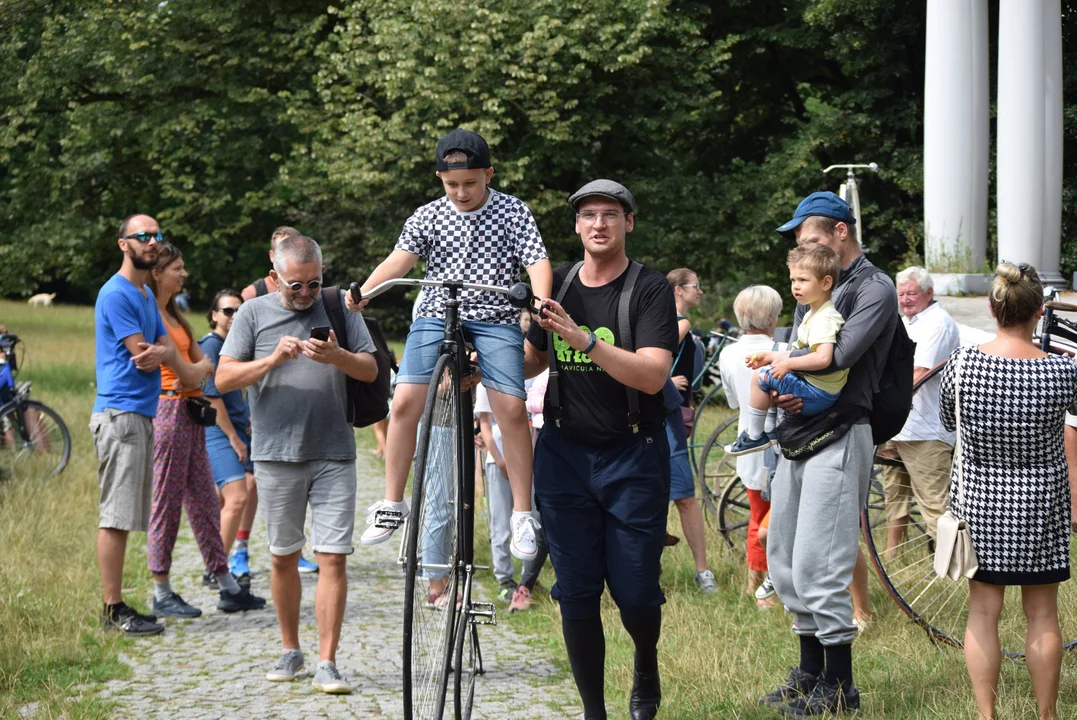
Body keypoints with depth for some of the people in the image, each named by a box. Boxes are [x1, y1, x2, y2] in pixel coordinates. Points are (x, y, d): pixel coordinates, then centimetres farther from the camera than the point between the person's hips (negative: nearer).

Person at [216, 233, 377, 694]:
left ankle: (326, 664, -5)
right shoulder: (254, 313, 5)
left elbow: (370, 371, 3)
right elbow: (224, 379, -1)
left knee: (333, 558, -7)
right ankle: (290, 651, 24)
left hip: (334, 455, 0)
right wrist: (273, 360, -16)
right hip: (276, 454, 1)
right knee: (283, 557, 10)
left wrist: (336, 357, -17)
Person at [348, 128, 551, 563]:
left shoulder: (512, 212, 1)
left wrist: (540, 303, -29)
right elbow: (401, 258, -7)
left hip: (494, 319, -2)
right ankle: (392, 503, -1)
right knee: (406, 401, -14)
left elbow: (537, 261, -8)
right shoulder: (427, 217, 5)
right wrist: (363, 292, -25)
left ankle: (522, 515, -8)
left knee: (511, 409, -16)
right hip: (437, 315, 2)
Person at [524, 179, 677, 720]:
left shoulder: (650, 290, -8)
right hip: (564, 452, 3)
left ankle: (647, 668, 31)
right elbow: (534, 360, 21)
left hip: (632, 455, -3)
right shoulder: (556, 287, 7)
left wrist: (584, 339, -31)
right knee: (576, 593, 1)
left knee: (634, 591, -1)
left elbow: (652, 375, -21)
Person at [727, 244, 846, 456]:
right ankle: (770, 429, 27)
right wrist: (771, 356, 10)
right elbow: (800, 351, 22)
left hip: (817, 395, -11)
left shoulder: (825, 319, -21)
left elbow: (823, 358, -36)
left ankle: (755, 436, -2)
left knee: (762, 377, -12)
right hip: (814, 390, 11)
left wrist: (788, 363, -27)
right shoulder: (812, 314, 13)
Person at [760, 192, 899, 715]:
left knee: (818, 565, -10)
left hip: (840, 433, -9)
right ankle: (810, 672, 22)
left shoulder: (874, 289, -7)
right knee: (783, 559, 11)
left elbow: (841, 354, -21)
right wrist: (782, 392, -8)